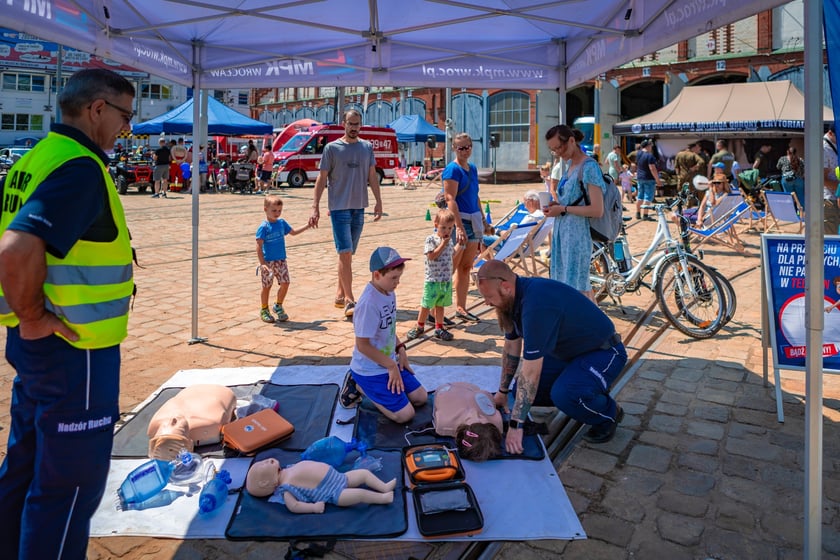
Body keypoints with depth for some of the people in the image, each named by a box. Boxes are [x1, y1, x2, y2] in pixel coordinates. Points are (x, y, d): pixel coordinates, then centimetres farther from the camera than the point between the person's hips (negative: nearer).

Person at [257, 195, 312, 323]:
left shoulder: (282, 223, 6)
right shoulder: (264, 227, -13)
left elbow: (293, 232, 25)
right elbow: (259, 247, -16)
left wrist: (308, 226, 23)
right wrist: (262, 263, -23)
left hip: (281, 261, 5)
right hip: (268, 262, -5)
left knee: (285, 283, -1)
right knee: (267, 286, 4)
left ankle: (278, 306, 21)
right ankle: (264, 310, 21)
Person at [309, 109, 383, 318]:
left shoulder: (367, 147, 9)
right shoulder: (332, 148, -3)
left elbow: (372, 176, 14)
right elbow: (322, 178, -2)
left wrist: (378, 201, 8)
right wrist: (315, 207, -8)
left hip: (359, 207, 4)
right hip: (339, 207, -4)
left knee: (349, 254, 11)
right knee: (345, 253, -10)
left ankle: (340, 294, 22)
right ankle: (349, 301, -8)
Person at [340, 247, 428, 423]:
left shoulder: (389, 292, -1)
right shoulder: (368, 303, -28)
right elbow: (362, 345, -24)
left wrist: (400, 349, 4)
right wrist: (391, 366, -16)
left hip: (389, 362, 9)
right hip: (371, 370, -9)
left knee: (421, 397, 13)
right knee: (405, 414, -10)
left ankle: (364, 387, 17)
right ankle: (358, 387, 4)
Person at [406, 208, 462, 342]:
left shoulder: (449, 240, 9)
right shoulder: (431, 239, -12)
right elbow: (431, 256, -22)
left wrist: (460, 245, 18)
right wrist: (443, 244, -20)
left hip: (447, 280, 6)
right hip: (432, 280, -6)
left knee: (440, 305, 15)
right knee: (426, 305, 4)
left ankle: (439, 328, 24)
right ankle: (419, 327, 20)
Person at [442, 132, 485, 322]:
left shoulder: (472, 168, 14)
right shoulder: (452, 169, -11)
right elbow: (450, 200, -18)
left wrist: (483, 219, 20)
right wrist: (459, 227, -25)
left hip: (474, 220, 8)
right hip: (458, 220, -8)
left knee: (466, 267, 12)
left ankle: (460, 308, 20)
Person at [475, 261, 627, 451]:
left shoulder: (536, 303, -35)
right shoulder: (515, 297, -6)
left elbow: (531, 372, -35)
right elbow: (512, 346, 8)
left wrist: (516, 425, -31)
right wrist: (503, 391, 15)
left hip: (603, 352, -9)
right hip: (568, 351, 9)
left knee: (563, 394, -34)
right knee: (522, 390, 1)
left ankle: (609, 413, -2)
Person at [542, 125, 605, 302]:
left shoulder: (589, 167, -14)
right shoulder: (570, 164, 12)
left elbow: (597, 210, -20)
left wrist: (563, 209, -16)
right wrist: (556, 205, 5)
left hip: (577, 235, -9)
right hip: (563, 233, 9)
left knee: (578, 288, -4)